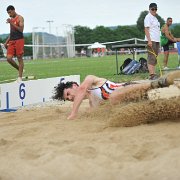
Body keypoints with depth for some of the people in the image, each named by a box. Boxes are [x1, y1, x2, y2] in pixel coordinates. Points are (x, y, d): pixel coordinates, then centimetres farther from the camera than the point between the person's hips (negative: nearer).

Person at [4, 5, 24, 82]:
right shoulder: (11, 19, 19)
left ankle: (20, 77, -2)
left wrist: (11, 23, -18)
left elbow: (21, 30, -14)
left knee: (19, 58, -4)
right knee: (9, 58, -5)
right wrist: (6, 42, 17)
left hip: (19, 40, -7)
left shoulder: (20, 18, -2)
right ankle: (20, 70, 16)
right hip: (12, 41, 7)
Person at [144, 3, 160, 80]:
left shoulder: (155, 18, 20)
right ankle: (151, 75, -17)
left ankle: (153, 74, 10)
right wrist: (149, 40, -23)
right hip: (151, 40, -9)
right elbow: (146, 29, -14)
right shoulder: (148, 17, -6)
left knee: (155, 58, 8)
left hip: (156, 40, 9)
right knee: (151, 57, -13)